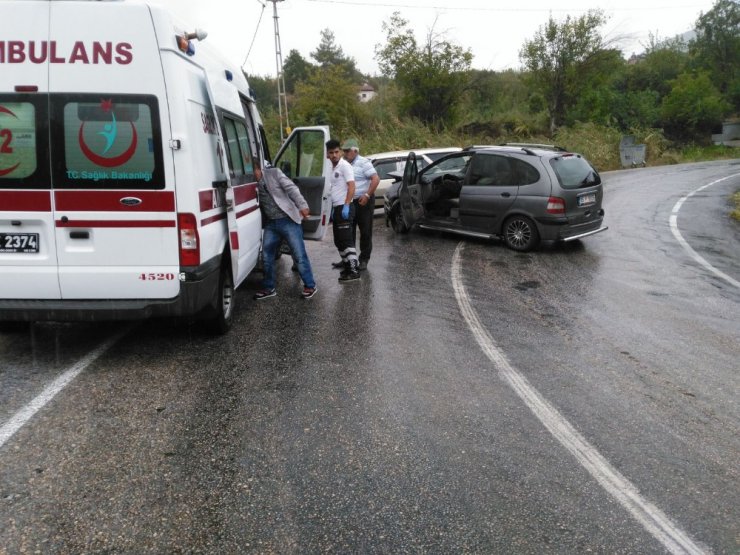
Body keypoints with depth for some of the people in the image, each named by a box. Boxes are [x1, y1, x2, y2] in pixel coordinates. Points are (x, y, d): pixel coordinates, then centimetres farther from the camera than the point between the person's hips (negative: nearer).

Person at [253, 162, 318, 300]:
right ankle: (269, 288, 22)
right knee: (266, 257, 7)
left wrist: (302, 205, -22)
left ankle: (310, 286, 8)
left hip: (288, 220, -5)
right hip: (270, 224, 5)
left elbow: (291, 188, -11)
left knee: (299, 255, -3)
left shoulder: (274, 173, -5)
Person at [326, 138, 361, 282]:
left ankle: (354, 271, -10)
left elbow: (351, 186, -18)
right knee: (339, 241, 14)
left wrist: (346, 206, -25)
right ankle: (348, 265, 23)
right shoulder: (333, 168, 17)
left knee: (346, 240, -11)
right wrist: (333, 210, 18)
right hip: (336, 208, 10)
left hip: (344, 208, -10)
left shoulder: (344, 165, -9)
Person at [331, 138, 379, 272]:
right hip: (349, 202, 7)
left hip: (363, 202, -7)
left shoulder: (363, 163, -10)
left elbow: (376, 179, -18)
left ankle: (364, 260, 8)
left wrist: (367, 195, -23)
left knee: (365, 232, 1)